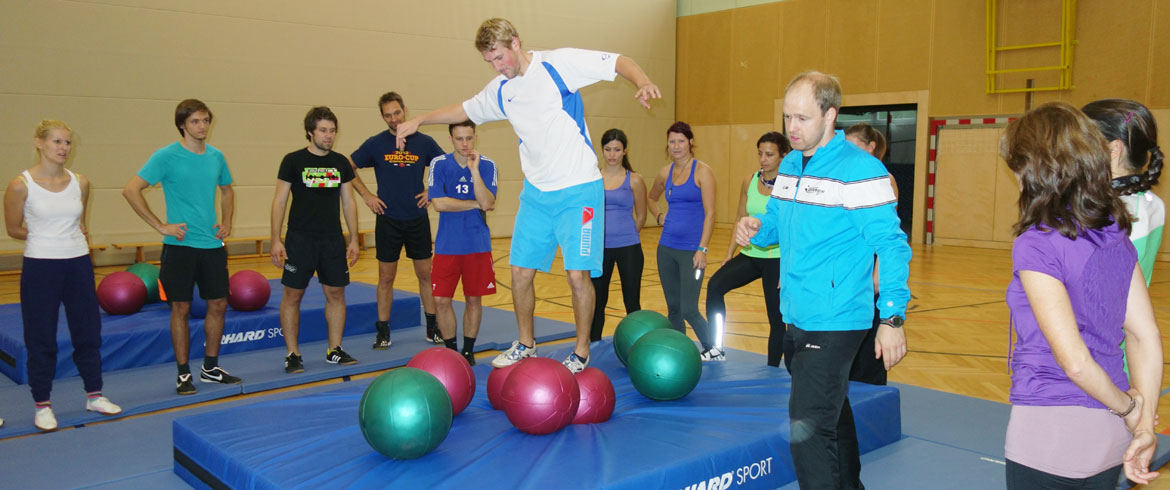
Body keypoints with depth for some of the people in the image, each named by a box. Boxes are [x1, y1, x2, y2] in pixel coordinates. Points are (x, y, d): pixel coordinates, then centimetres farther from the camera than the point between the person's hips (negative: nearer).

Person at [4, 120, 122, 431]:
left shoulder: (80, 182, 2)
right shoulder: (21, 185, -9)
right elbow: (14, 229, 1)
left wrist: (72, 237, 4)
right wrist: (46, 237, 2)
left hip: (79, 264, 4)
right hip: (40, 267, -4)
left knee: (88, 330, 11)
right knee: (41, 337, 5)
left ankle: (94, 396, 25)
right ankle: (42, 405, 19)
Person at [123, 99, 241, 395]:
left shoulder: (216, 157, 8)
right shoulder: (166, 157, -8)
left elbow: (227, 190, 25)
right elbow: (131, 190, -11)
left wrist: (227, 222, 10)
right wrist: (161, 226, -13)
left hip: (213, 244, 5)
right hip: (180, 245, -5)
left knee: (218, 305, 9)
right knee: (181, 308, 3)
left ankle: (211, 368, 24)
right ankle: (183, 373, 15)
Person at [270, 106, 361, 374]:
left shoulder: (341, 162, 7)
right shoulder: (293, 161, -3)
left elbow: (348, 202, 12)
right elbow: (279, 201, -2)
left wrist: (353, 239, 8)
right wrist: (276, 240, -8)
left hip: (333, 240, 3)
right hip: (300, 239, -3)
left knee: (336, 293, 5)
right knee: (292, 294, -1)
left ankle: (334, 350, 17)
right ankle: (292, 354, 10)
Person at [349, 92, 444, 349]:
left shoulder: (424, 142, 1)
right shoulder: (376, 143, -1)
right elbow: (349, 167, 8)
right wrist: (366, 195, -1)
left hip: (418, 219, 1)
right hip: (388, 220, -1)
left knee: (425, 274, 6)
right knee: (386, 277, 5)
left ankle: (433, 327, 17)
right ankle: (383, 332, 14)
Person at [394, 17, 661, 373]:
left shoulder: (559, 64, -9)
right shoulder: (499, 91, 9)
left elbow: (618, 62, -10)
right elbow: (464, 109, 25)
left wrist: (642, 83, -29)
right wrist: (418, 121, 22)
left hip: (578, 190, -6)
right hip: (536, 193, 6)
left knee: (578, 274, -9)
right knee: (520, 272, 6)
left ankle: (582, 353, 11)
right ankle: (525, 345, 27)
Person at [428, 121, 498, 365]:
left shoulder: (487, 165, -2)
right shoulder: (439, 164, -2)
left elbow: (487, 204, -13)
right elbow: (439, 203, -12)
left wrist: (474, 170, -21)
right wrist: (475, 204, -8)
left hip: (478, 244, 0)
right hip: (447, 246, 0)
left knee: (474, 299, 7)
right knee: (441, 300, -2)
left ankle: (468, 351, 22)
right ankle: (451, 350, 16)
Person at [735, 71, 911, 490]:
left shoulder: (860, 170, -15)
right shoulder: (789, 164, 9)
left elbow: (891, 245, -16)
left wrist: (893, 317, -20)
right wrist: (755, 229, -3)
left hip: (834, 322, -8)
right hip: (796, 317, 8)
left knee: (808, 428, -11)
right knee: (832, 414, 24)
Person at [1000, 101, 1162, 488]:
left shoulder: (1036, 245, -18)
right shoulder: (1116, 236, 3)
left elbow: (1074, 360, -21)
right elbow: (1146, 337, 2)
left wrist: (1128, 408, -4)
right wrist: (1145, 427, 3)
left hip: (1051, 435, -7)